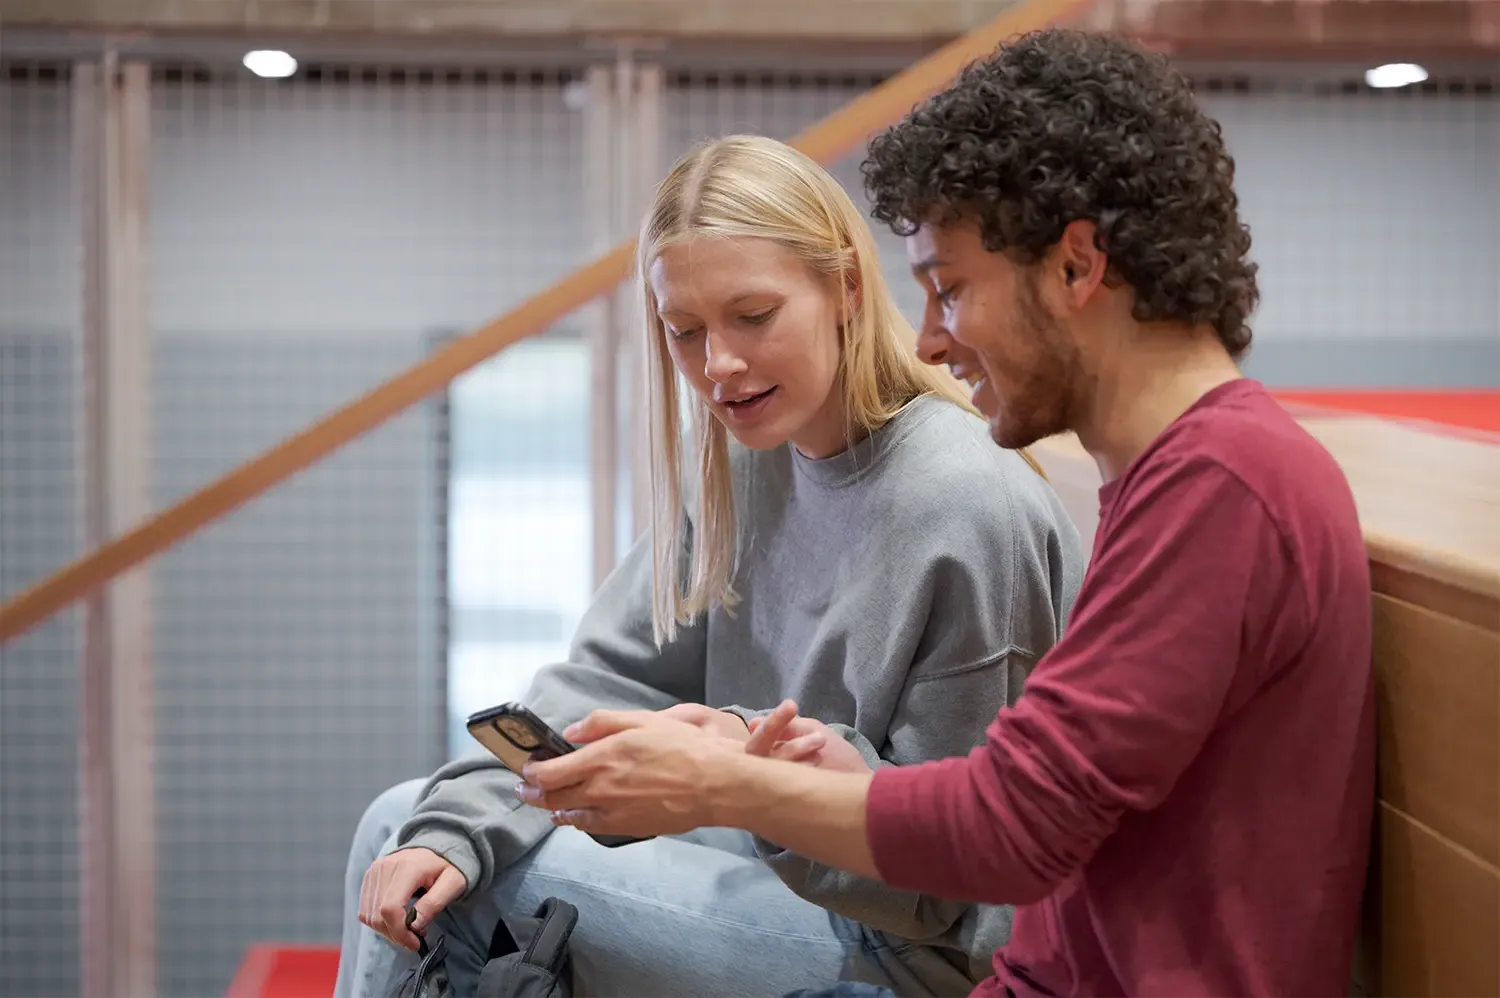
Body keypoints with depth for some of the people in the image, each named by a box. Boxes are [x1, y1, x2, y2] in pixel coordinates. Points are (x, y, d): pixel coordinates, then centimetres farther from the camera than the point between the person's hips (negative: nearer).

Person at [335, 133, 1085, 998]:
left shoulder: (972, 510, -24)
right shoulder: (743, 464, 1)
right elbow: (611, 681, -1)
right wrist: (451, 828, -14)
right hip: (769, 859, 7)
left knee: (477, 893, -14)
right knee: (404, 831, 2)